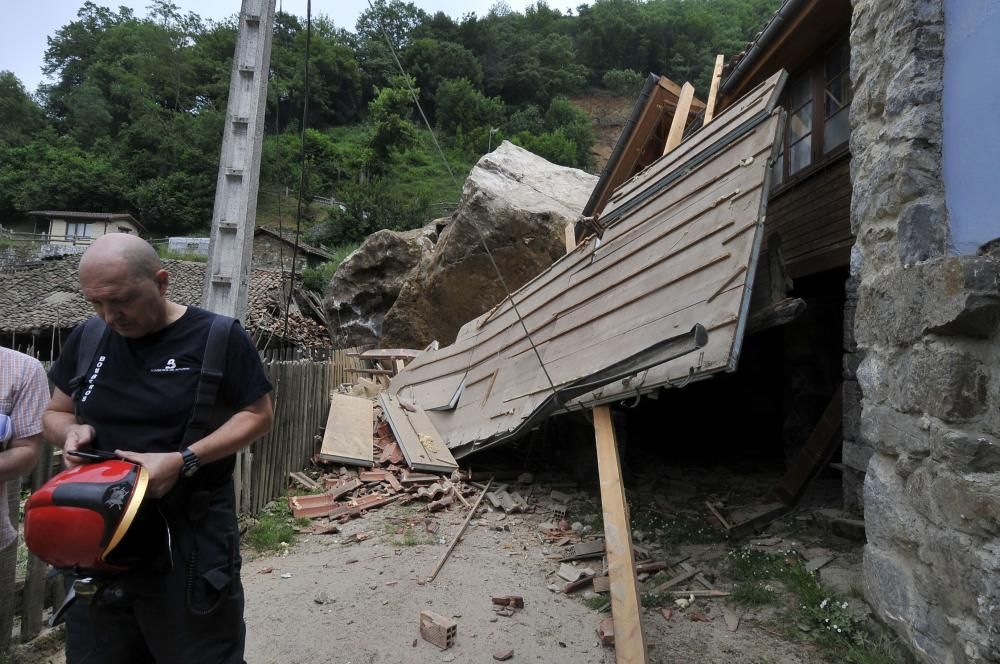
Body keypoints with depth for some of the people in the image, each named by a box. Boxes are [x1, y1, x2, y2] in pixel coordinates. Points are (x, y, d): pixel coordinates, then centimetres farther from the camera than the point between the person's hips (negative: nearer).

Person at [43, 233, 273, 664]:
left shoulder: (218, 338, -11)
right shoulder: (87, 339, 4)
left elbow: (258, 415, -8)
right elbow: (56, 413, 16)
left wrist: (184, 461, -20)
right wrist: (72, 431, -8)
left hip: (191, 535, -4)